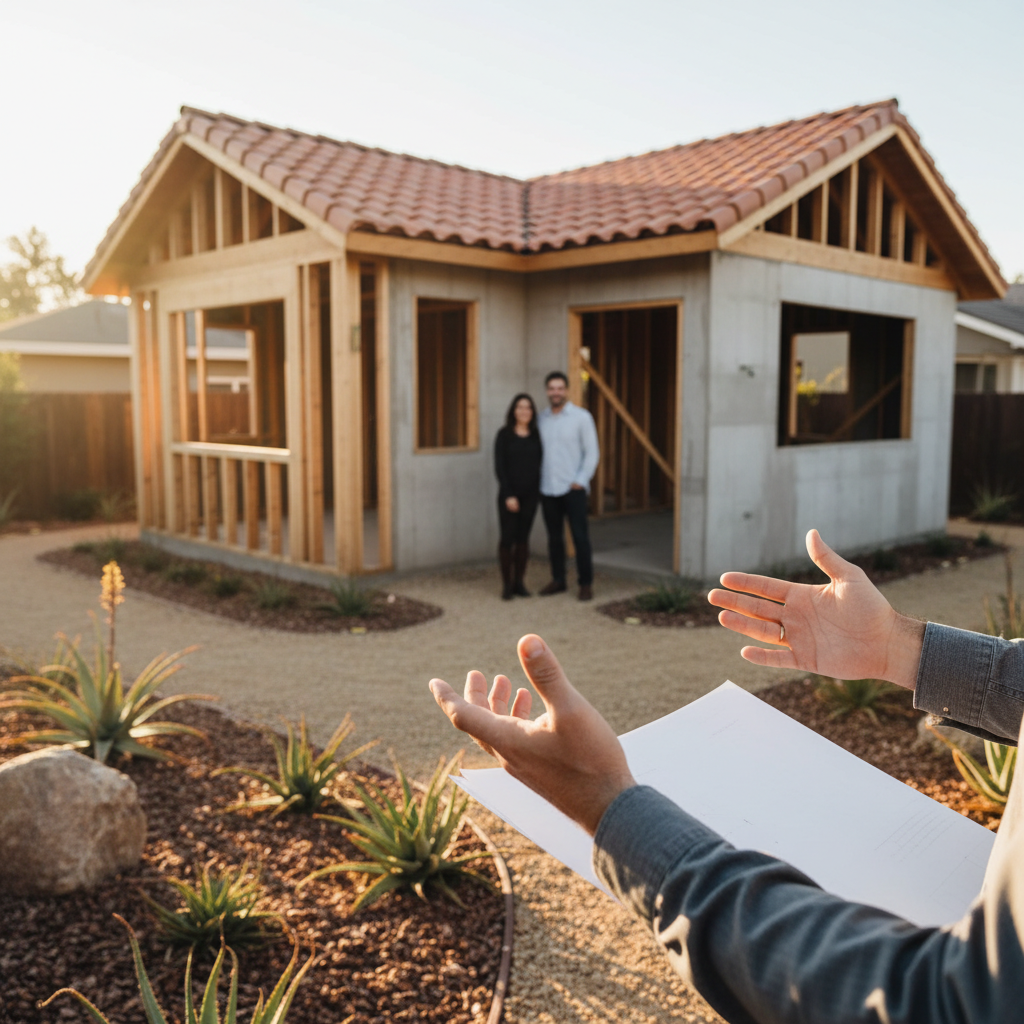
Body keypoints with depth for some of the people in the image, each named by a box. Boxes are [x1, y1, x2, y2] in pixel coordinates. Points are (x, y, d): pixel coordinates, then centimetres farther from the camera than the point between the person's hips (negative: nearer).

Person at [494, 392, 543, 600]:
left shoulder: (536, 435, 6)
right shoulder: (504, 435, -3)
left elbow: (540, 464, 8)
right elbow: (499, 467, -7)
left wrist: (539, 490, -1)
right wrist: (508, 495, -12)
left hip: (530, 495, 3)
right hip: (509, 495, -3)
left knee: (523, 538, 8)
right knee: (508, 538, -2)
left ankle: (519, 583, 16)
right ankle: (507, 585, 7)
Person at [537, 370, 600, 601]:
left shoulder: (581, 417, -3)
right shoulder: (541, 418, 9)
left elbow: (592, 453, -4)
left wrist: (580, 480, -10)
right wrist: (536, 478, 3)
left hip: (573, 489, -4)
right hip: (547, 489, 4)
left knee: (580, 537, -1)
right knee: (554, 537, 11)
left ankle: (586, 583, 7)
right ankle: (558, 580, 21)